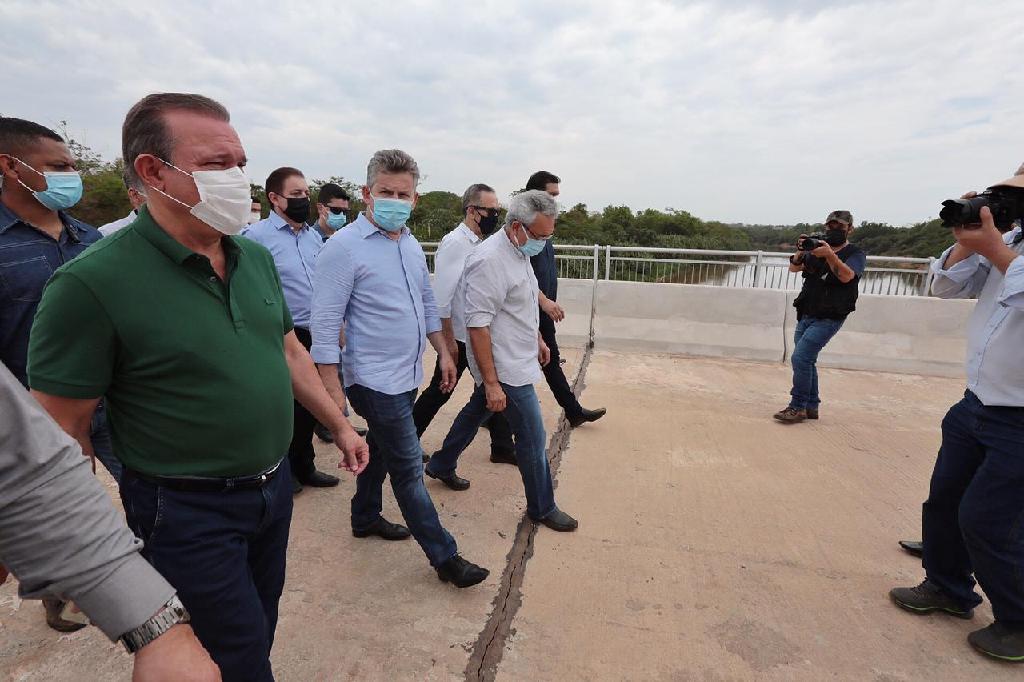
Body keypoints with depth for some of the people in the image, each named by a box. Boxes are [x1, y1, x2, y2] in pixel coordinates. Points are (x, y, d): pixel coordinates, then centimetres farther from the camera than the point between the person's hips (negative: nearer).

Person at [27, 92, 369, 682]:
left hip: (275, 486, 6)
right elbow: (61, 432, -14)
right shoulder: (93, 283, -20)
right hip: (188, 512, -6)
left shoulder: (257, 257, 0)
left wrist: (340, 426, 10)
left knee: (260, 631, 24)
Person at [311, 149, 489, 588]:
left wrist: (444, 352, 16)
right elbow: (325, 324, -17)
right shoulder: (344, 247, -15)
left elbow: (427, 304, 18)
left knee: (381, 451, 23)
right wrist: (332, 388, -20)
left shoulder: (411, 245, 9)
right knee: (409, 470, 0)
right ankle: (445, 558, 12)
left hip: (406, 376, 8)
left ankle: (365, 518, 44)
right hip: (375, 380, -8)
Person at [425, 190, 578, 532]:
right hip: (505, 369, -10)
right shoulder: (490, 260, -26)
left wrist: (537, 338, 25)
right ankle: (542, 508, 21)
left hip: (517, 359, 10)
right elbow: (478, 325, -26)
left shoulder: (519, 251, 6)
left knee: (475, 412, 24)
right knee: (533, 439, 2)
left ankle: (441, 466, 44)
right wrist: (491, 383, -25)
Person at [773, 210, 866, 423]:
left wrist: (830, 255, -33)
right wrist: (800, 252, -16)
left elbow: (846, 276, -20)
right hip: (806, 316, 6)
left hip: (828, 319, -6)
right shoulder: (817, 249, 13)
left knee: (800, 358, -17)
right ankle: (811, 406, 20)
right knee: (806, 361, 9)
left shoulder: (856, 254, -2)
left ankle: (798, 407, -10)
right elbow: (794, 268, 3)